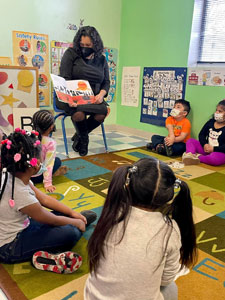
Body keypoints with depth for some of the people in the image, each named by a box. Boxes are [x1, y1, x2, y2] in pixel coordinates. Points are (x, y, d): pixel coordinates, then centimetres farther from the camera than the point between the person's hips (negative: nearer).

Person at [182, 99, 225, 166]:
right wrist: (204, 144, -10)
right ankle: (189, 155, -32)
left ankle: (198, 158, -18)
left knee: (214, 158, -41)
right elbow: (201, 134, 8)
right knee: (190, 141, -4)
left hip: (219, 152, -6)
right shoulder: (211, 122, 6)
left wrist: (213, 149, -21)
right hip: (206, 149, 6)